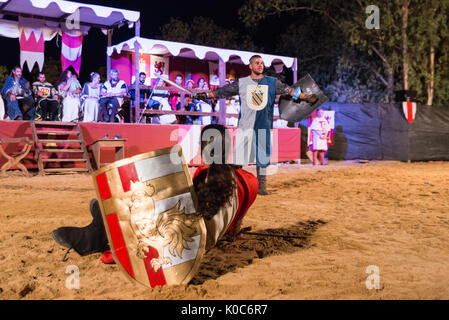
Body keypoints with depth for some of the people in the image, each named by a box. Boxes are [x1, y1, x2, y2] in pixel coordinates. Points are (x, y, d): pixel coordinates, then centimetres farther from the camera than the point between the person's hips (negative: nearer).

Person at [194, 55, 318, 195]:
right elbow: (222, 91, 10)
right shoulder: (241, 82, 8)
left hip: (263, 125, 1)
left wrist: (306, 97, -3)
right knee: (240, 154, -3)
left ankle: (261, 186, 12)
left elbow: (289, 90, 5)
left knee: (263, 155, 4)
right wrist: (206, 94, 6)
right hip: (245, 124, -1)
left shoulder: (272, 82, 10)